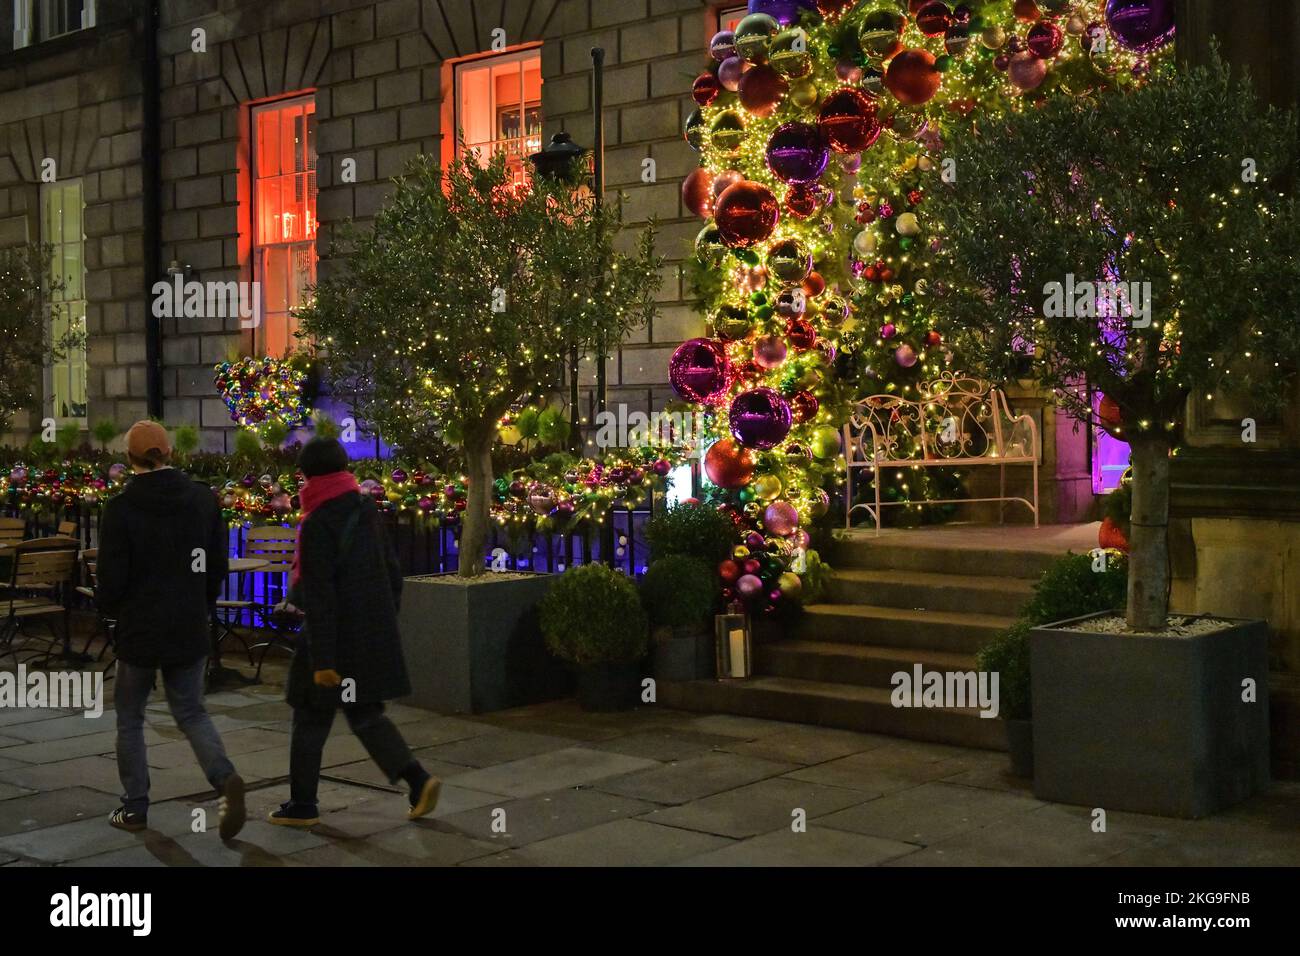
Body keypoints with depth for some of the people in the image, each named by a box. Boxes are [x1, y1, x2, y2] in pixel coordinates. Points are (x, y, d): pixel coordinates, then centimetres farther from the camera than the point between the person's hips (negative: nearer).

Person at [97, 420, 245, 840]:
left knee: (130, 718, 14)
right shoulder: (203, 498, -1)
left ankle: (135, 808, 18)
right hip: (191, 629, 4)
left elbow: (111, 580, -11)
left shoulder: (121, 508, -14)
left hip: (139, 629, -3)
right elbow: (218, 566, 5)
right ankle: (226, 778, -10)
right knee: (191, 711, 14)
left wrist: (110, 608, 11)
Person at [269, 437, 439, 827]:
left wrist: (322, 659, -17)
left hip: (336, 635, -7)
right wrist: (385, 623, 21)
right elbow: (392, 571, 12)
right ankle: (418, 779, 2)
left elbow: (318, 596, -18)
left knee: (311, 719, 8)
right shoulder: (367, 513, 6)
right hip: (374, 634, 7)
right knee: (365, 714, 15)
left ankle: (302, 805, 17)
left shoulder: (317, 525, -16)